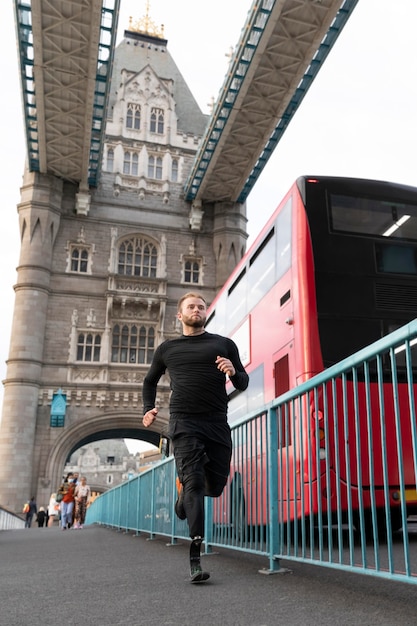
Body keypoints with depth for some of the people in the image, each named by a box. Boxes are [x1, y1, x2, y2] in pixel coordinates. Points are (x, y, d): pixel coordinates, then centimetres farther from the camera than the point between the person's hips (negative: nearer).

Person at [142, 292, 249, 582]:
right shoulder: (167, 349, 14)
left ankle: (185, 494, 40)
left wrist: (234, 373, -11)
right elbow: (150, 380, 28)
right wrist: (148, 409, 13)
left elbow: (243, 384, 12)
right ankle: (196, 558, -10)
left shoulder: (224, 344, 12)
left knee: (216, 485, 5)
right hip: (185, 422, -1)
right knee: (194, 482, -13)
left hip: (217, 423, 2)